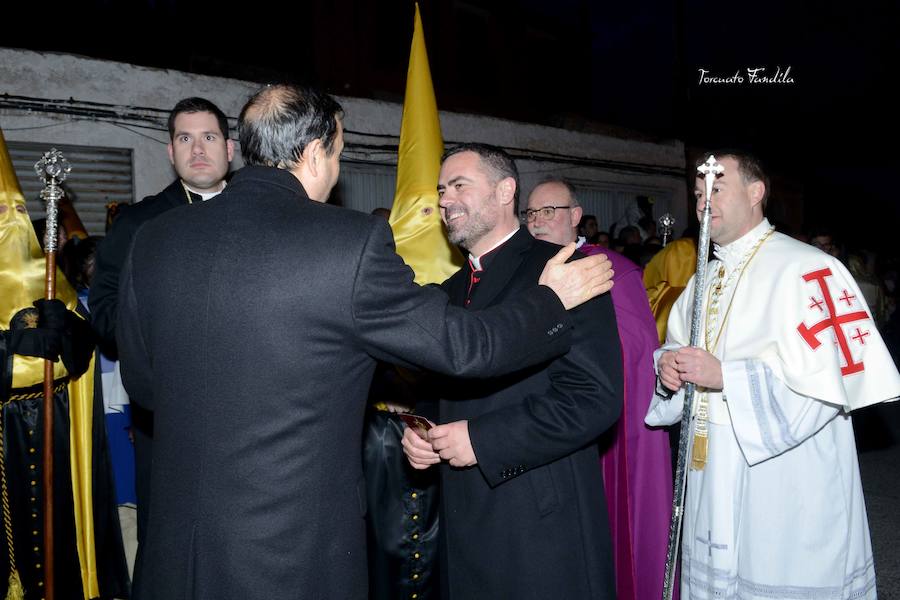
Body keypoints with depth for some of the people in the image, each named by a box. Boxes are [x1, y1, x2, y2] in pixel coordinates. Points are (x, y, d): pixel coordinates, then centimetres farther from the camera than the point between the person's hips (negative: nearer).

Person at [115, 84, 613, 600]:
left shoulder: (154, 239, -3)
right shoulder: (352, 241, -19)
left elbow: (141, 382, 8)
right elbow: (463, 346, -11)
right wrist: (552, 300, 7)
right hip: (298, 557, -4)